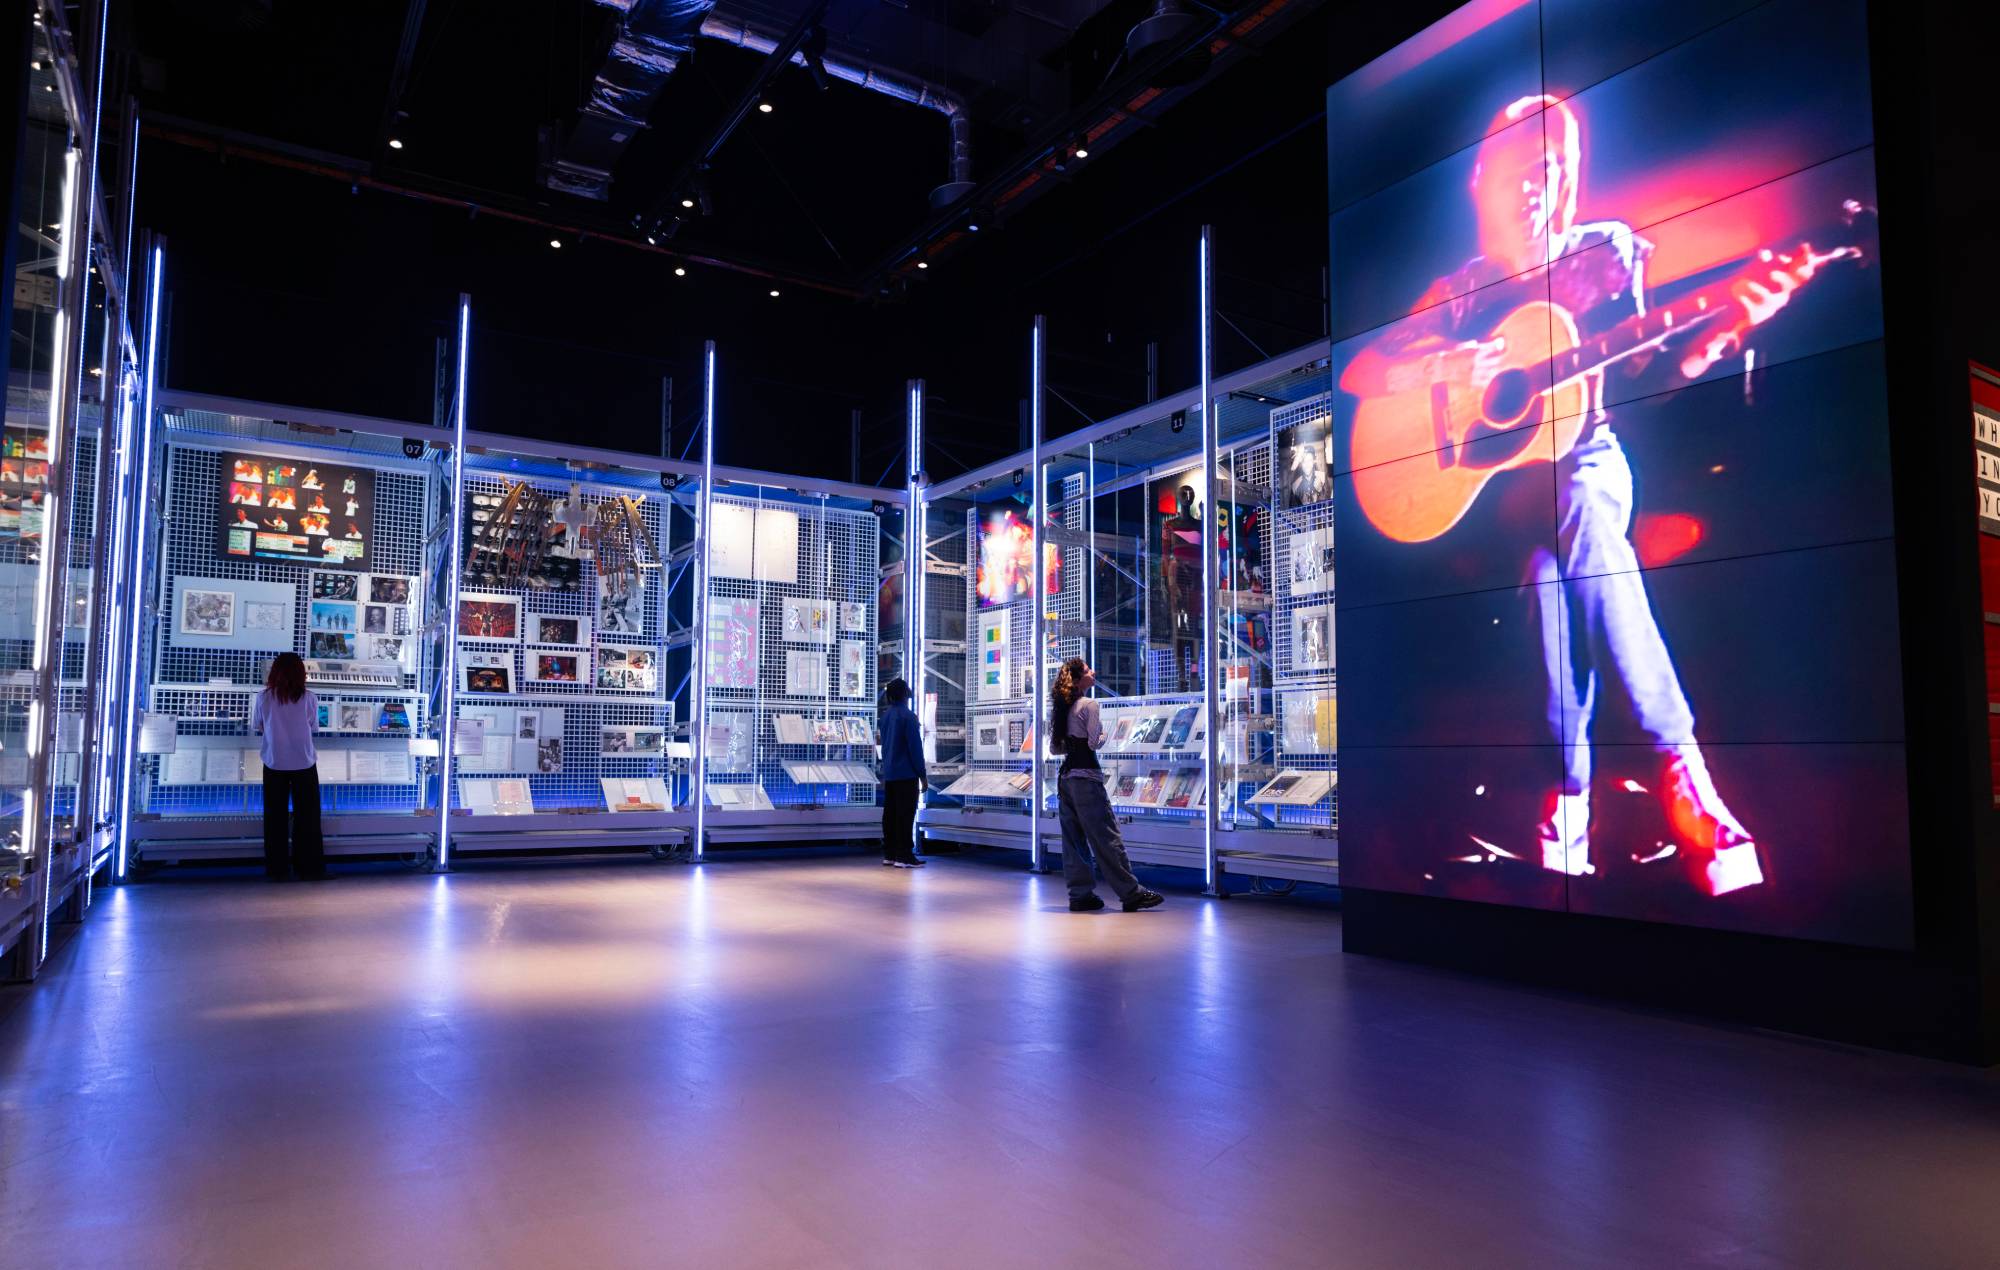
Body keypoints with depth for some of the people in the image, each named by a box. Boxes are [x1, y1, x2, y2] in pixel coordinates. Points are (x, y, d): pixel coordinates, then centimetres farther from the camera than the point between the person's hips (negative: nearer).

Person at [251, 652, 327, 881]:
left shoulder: (264, 697, -8)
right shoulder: (308, 698, -10)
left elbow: (256, 725, 5)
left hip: (275, 765, 1)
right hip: (304, 765, -1)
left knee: (276, 817, 11)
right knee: (307, 817, 8)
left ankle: (277, 869, 14)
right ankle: (309, 868, 12)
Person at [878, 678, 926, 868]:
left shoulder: (886, 716, 11)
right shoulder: (908, 716, -12)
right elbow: (915, 747, -14)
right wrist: (923, 775, -10)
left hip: (889, 774, 7)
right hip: (906, 774, -7)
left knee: (890, 814, 9)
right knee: (905, 815, -5)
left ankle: (889, 854, 13)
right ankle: (904, 856, -5)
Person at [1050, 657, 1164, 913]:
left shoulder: (1061, 708, 13)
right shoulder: (1089, 705, -10)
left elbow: (1054, 748, 14)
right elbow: (1095, 742, -15)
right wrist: (1103, 735, 4)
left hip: (1065, 776, 8)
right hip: (1086, 776, -8)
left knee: (1074, 839, 8)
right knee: (1107, 837, -5)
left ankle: (1081, 894, 10)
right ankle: (1131, 893, 0)